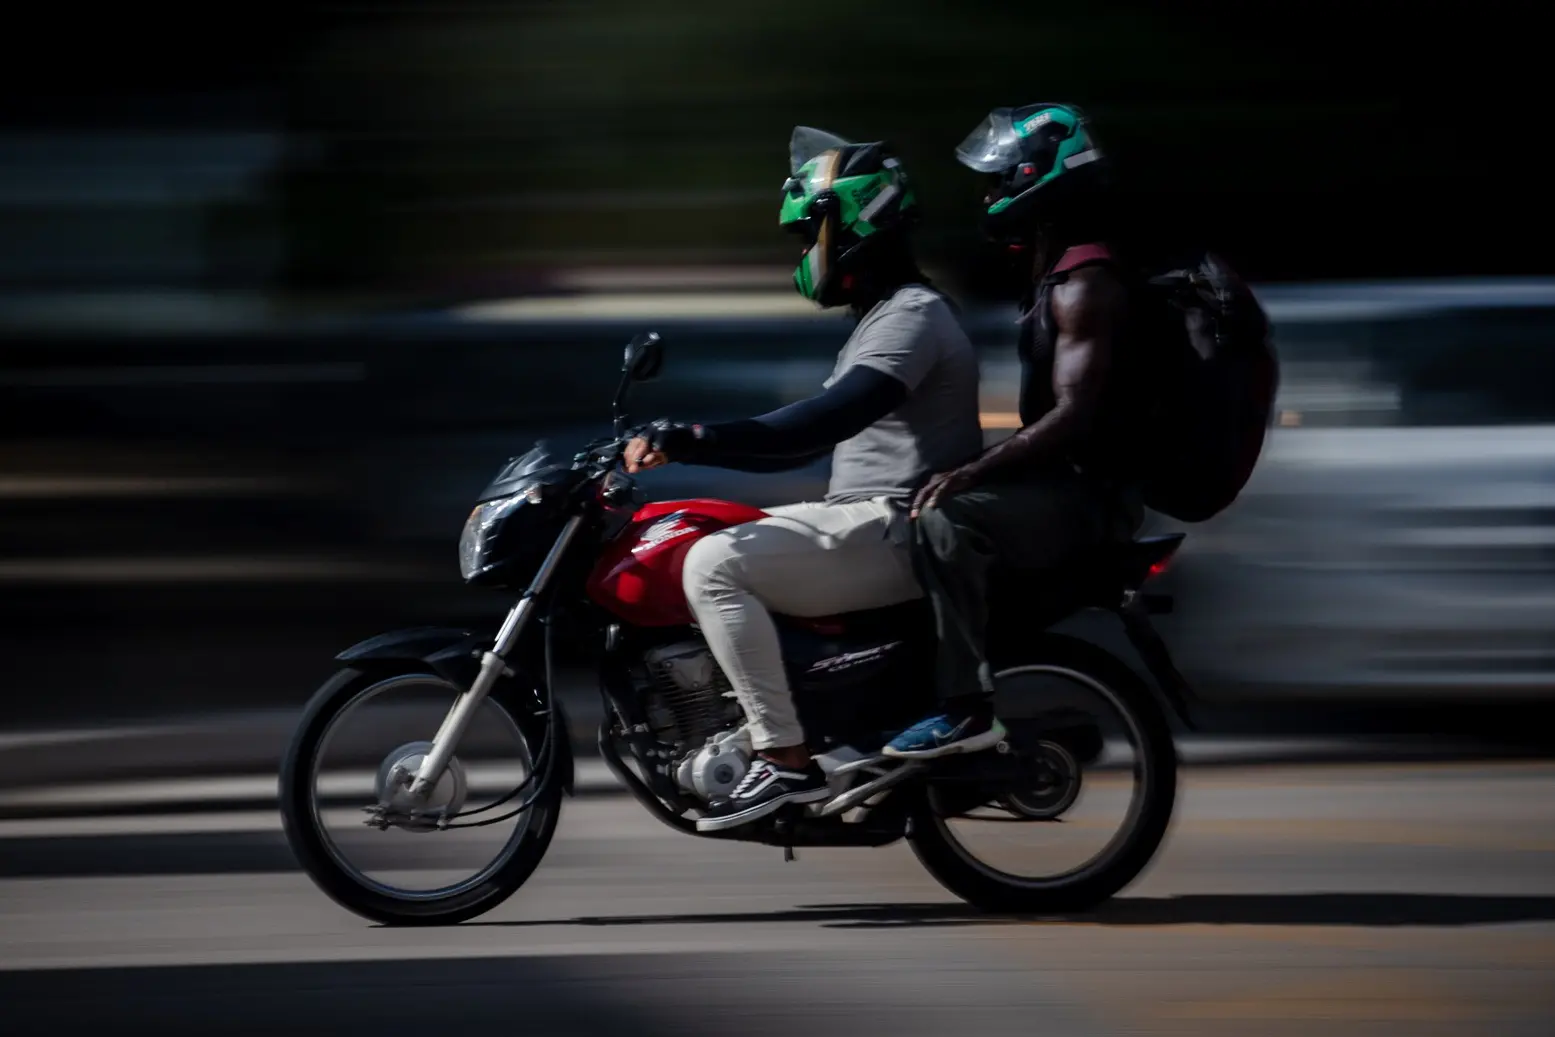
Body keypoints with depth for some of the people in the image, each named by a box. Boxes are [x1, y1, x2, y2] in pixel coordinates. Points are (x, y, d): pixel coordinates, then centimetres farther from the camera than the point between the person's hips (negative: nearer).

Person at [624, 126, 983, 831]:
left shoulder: (913, 317, -13)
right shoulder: (881, 320, 22)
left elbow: (823, 421, -27)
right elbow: (807, 440, 24)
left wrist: (696, 439, -31)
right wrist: (682, 448, 14)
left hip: (894, 529, -11)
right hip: (866, 520, 11)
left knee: (715, 564, -24)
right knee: (710, 552, 16)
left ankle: (784, 759, -25)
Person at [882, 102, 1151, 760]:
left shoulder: (1085, 284, -16)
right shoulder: (1055, 277, 17)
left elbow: (1074, 415, -25)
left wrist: (971, 474, -31)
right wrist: (972, 468, 23)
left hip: (1090, 495, -11)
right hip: (1063, 485, 11)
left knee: (948, 520, -32)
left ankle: (970, 708, -32)